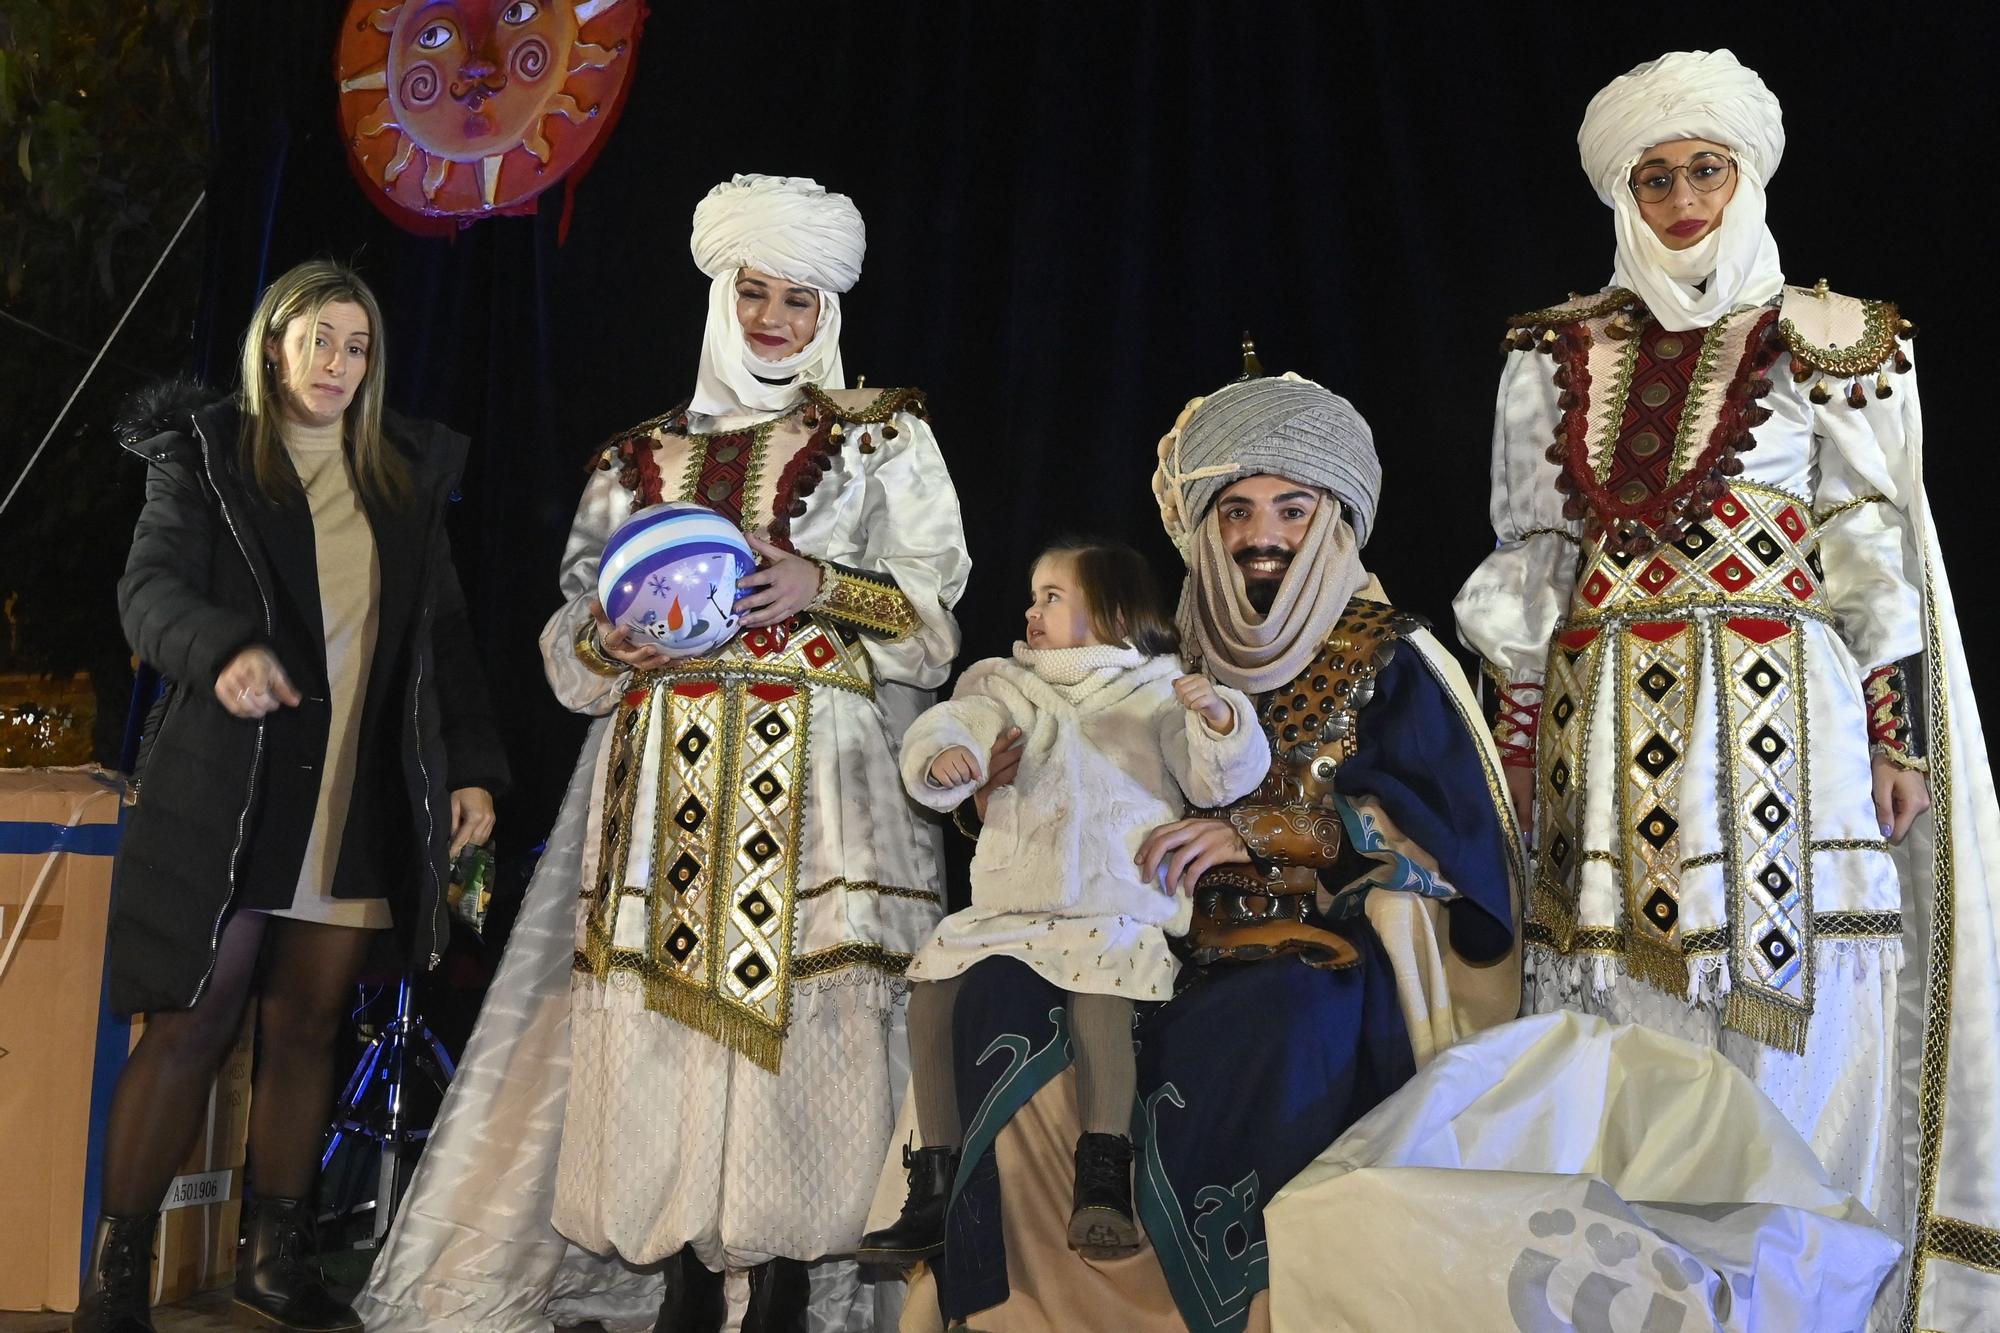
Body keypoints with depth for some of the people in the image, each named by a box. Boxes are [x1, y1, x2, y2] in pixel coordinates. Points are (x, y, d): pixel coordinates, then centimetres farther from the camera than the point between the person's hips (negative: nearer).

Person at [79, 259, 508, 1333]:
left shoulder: (405, 478, 15)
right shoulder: (204, 457, 5)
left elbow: (444, 634, 15)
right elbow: (151, 587, -7)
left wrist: (471, 767, 7)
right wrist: (225, 647, -29)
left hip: (358, 801, 3)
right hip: (226, 790, -3)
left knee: (308, 1026, 7)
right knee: (190, 1029, -3)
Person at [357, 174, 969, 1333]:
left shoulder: (882, 435, 13)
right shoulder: (645, 456, 19)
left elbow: (932, 607, 4)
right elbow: (573, 640, 16)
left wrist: (821, 587, -13)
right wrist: (611, 639, -7)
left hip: (814, 773, -2)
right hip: (670, 779, 3)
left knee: (795, 1010, -9)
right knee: (662, 1006, -3)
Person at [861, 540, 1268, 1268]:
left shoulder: (1156, 693, 12)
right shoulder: (1007, 688, 20)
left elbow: (1221, 778, 2)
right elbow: (943, 729, 3)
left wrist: (1219, 719, -20)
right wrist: (941, 755, -22)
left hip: (1116, 913, -3)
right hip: (1005, 908, 4)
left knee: (1098, 977, -35)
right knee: (933, 978, -20)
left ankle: (1104, 1177, -29)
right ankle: (937, 1177, -10)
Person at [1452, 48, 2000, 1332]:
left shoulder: (1830, 343, 5)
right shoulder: (1562, 352, 11)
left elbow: (1871, 561, 4)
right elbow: (1531, 561, 11)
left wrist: (1896, 736, -2)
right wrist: (1517, 738, 7)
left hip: (1779, 719, -2)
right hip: (1607, 724, 2)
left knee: (1786, 1021, -2)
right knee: (1617, 1007, 3)